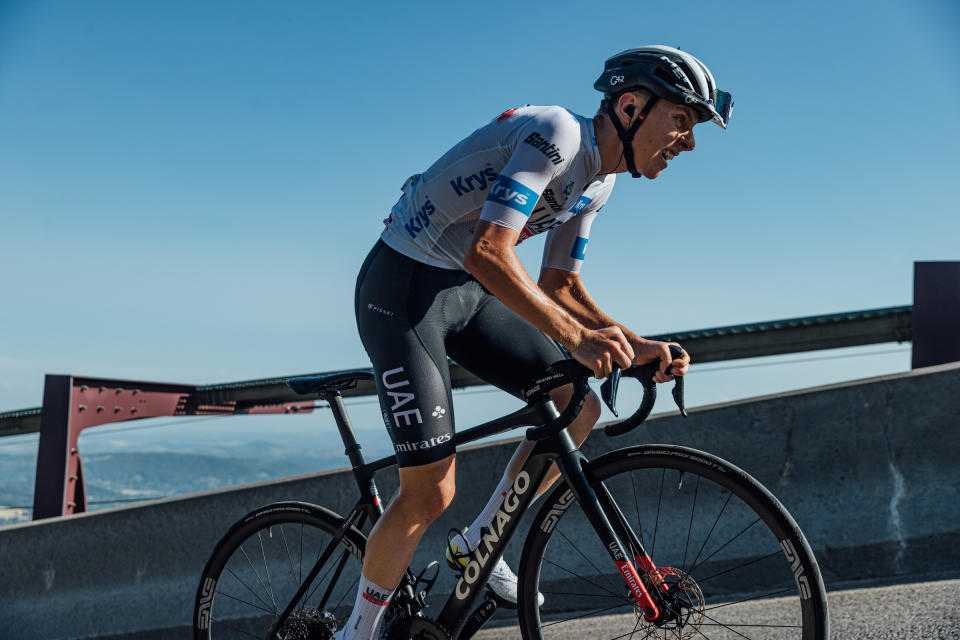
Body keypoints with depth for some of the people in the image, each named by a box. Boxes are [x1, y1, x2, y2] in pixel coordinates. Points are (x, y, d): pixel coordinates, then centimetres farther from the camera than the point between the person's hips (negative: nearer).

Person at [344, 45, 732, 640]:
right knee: (430, 494, -10)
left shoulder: (600, 178, 7)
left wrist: (634, 345, -3)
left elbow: (560, 287, 11)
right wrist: (574, 335, -37)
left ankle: (479, 544, 15)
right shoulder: (557, 134, -23)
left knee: (580, 408, 0)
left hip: (469, 292, 9)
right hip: (405, 288, -9)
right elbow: (488, 252, -33)